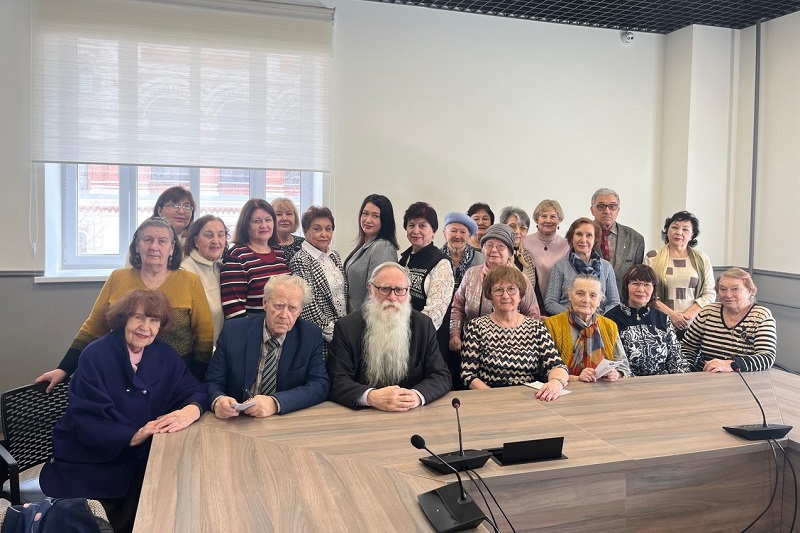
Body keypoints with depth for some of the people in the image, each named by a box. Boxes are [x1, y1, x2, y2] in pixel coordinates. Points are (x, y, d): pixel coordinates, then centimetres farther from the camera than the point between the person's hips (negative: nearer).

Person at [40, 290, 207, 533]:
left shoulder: (165, 356, 1)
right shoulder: (95, 356, -12)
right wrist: (133, 437, -33)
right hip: (87, 463, -3)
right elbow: (88, 420, -18)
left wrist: (191, 410, -27)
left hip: (138, 461, 3)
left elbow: (194, 391, -3)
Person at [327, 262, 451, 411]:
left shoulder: (424, 325, 3)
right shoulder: (346, 327, -3)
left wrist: (417, 395, -20)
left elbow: (442, 376, 0)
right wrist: (371, 397, -26)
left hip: (412, 415, 2)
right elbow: (337, 381, -8)